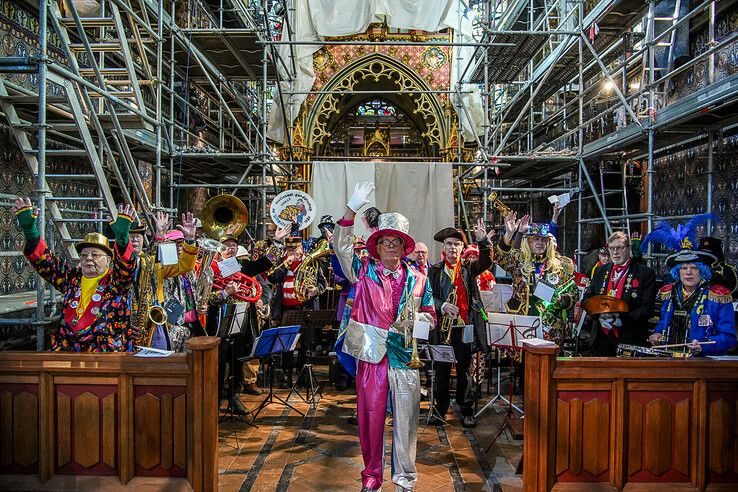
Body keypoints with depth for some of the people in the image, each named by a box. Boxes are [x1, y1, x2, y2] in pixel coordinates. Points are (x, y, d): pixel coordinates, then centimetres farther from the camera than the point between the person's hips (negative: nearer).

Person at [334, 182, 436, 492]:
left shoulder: (418, 279, 10)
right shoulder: (364, 272, 6)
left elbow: (430, 316, 14)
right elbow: (342, 246, -7)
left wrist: (413, 320, -9)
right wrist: (351, 211, -19)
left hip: (406, 356, 1)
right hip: (371, 354, -1)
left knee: (405, 420, 6)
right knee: (371, 418, 6)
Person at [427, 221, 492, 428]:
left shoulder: (469, 268, 8)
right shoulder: (435, 270, 5)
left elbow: (486, 262, -11)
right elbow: (429, 297, 0)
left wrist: (482, 240, -26)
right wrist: (443, 306, -19)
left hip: (465, 326, 0)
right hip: (442, 327, 0)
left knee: (464, 369, 8)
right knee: (442, 370, 6)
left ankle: (466, 411, 20)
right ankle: (441, 409, 19)